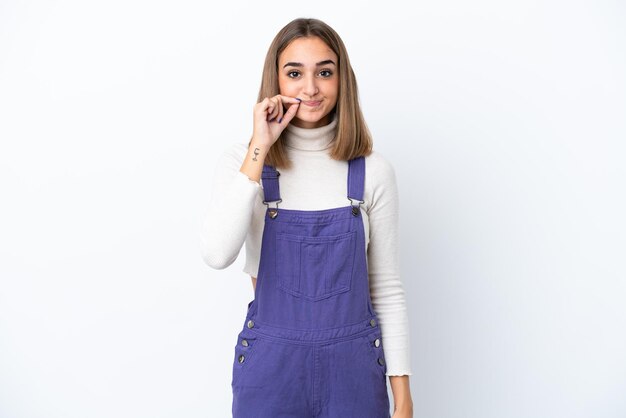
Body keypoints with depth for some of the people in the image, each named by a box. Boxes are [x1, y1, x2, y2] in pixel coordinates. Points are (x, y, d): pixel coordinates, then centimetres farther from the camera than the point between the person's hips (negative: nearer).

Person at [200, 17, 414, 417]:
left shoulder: (373, 171, -4)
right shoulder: (243, 160, -5)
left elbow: (387, 289, 0)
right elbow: (217, 254, -22)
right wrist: (259, 150, -21)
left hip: (353, 367, 1)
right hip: (270, 365, 0)